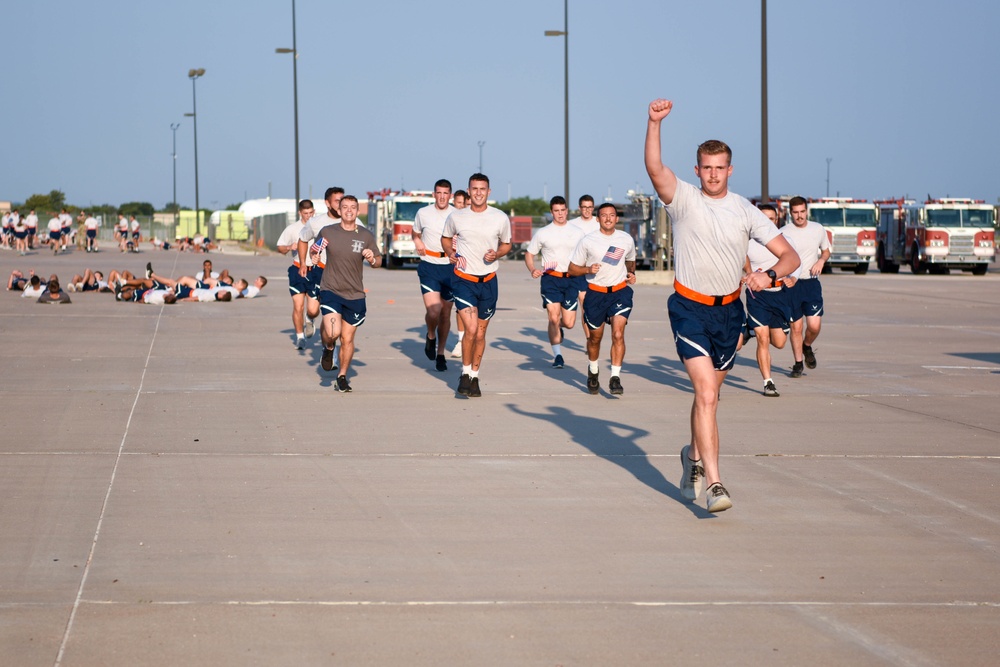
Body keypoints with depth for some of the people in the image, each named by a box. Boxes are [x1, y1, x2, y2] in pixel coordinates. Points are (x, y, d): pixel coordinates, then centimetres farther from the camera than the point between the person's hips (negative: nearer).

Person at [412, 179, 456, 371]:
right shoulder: (423, 213, 1)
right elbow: (415, 234, 19)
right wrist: (418, 243, -3)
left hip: (450, 267, 1)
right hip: (429, 267, -1)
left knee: (445, 314, 8)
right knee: (433, 311, -17)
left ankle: (440, 354, 24)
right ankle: (430, 336, 16)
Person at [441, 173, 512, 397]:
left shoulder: (501, 218, -1)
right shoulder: (456, 217, -1)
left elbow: (506, 244, 13)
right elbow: (445, 238, 17)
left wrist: (496, 254, -8)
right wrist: (451, 254, -3)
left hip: (488, 281, 2)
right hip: (463, 280, -2)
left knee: (480, 333, 9)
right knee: (471, 329, -16)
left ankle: (475, 377, 25)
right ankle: (465, 374, 3)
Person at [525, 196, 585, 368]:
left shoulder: (578, 233, 8)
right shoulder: (542, 233, 4)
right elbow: (529, 254, 9)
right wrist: (532, 269, -9)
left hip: (571, 278, 1)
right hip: (550, 278, -1)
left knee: (569, 322, -3)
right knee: (553, 317, -12)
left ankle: (557, 326, 35)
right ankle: (557, 355, -1)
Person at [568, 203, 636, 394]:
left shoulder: (627, 240, 3)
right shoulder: (587, 241, -4)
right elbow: (573, 268, 2)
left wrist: (631, 273, 2)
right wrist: (588, 269, -18)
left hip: (620, 291, 0)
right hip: (595, 293, 0)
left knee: (618, 334, -18)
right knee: (594, 337, 12)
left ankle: (615, 378, -17)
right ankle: (593, 371, 39)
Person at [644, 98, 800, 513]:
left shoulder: (745, 211, 2)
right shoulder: (683, 200, -5)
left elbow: (789, 255, 2)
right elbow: (655, 168, -25)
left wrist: (770, 276, -19)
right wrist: (654, 122, -38)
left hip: (729, 310, 4)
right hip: (690, 308, -3)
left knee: (708, 393, 16)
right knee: (707, 392, -17)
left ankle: (694, 456, 42)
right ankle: (713, 483, -20)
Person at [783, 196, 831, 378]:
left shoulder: (818, 229, 4)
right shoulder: (784, 232, -4)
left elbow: (826, 250, 20)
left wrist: (821, 260, -2)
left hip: (812, 283, 2)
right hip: (791, 283, -2)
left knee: (814, 326, -7)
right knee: (796, 327, 0)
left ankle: (807, 347, 25)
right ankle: (798, 363, 15)